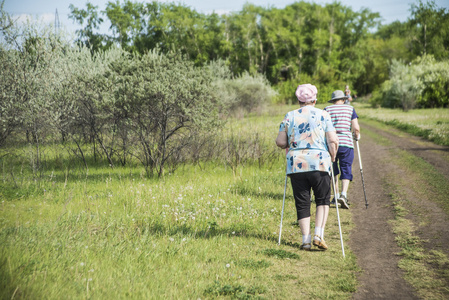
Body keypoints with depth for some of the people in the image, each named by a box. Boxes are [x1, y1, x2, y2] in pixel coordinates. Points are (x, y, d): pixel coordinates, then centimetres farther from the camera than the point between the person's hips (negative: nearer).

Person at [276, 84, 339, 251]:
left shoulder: (290, 116, 7)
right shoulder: (323, 115, 3)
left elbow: (280, 142, 5)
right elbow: (333, 141, -4)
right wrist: (332, 158, 11)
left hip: (296, 165, 1)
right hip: (319, 164, -1)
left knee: (302, 204, 8)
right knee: (323, 200, 13)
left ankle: (306, 240, 4)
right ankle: (318, 235, -1)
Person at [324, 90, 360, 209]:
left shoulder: (327, 109, 7)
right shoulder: (350, 109, 7)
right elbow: (356, 128, 0)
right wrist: (357, 135, 19)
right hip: (346, 143, -1)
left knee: (332, 171, 15)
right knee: (346, 170, 1)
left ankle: (336, 197, 19)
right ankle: (343, 194, -19)